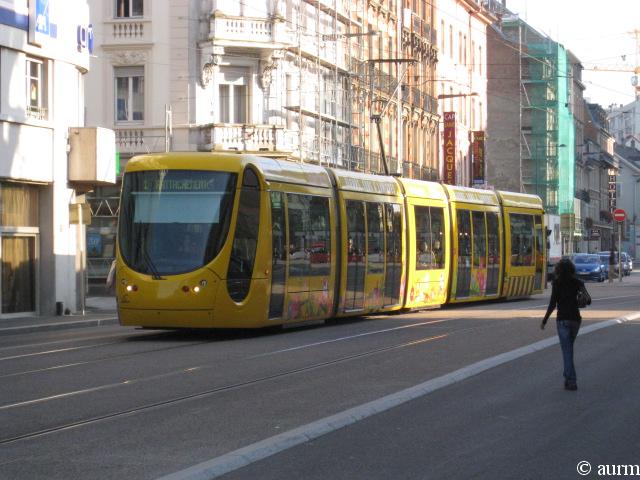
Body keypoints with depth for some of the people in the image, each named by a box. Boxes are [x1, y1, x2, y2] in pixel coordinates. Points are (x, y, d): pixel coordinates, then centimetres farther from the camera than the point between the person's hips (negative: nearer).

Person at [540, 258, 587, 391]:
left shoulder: (557, 283, -6)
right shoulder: (578, 282, 3)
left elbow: (552, 304, -10)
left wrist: (544, 320, -3)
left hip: (562, 319, -4)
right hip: (576, 319, 4)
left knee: (567, 350, -3)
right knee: (569, 348, 21)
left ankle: (571, 381, -9)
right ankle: (568, 376, 25)